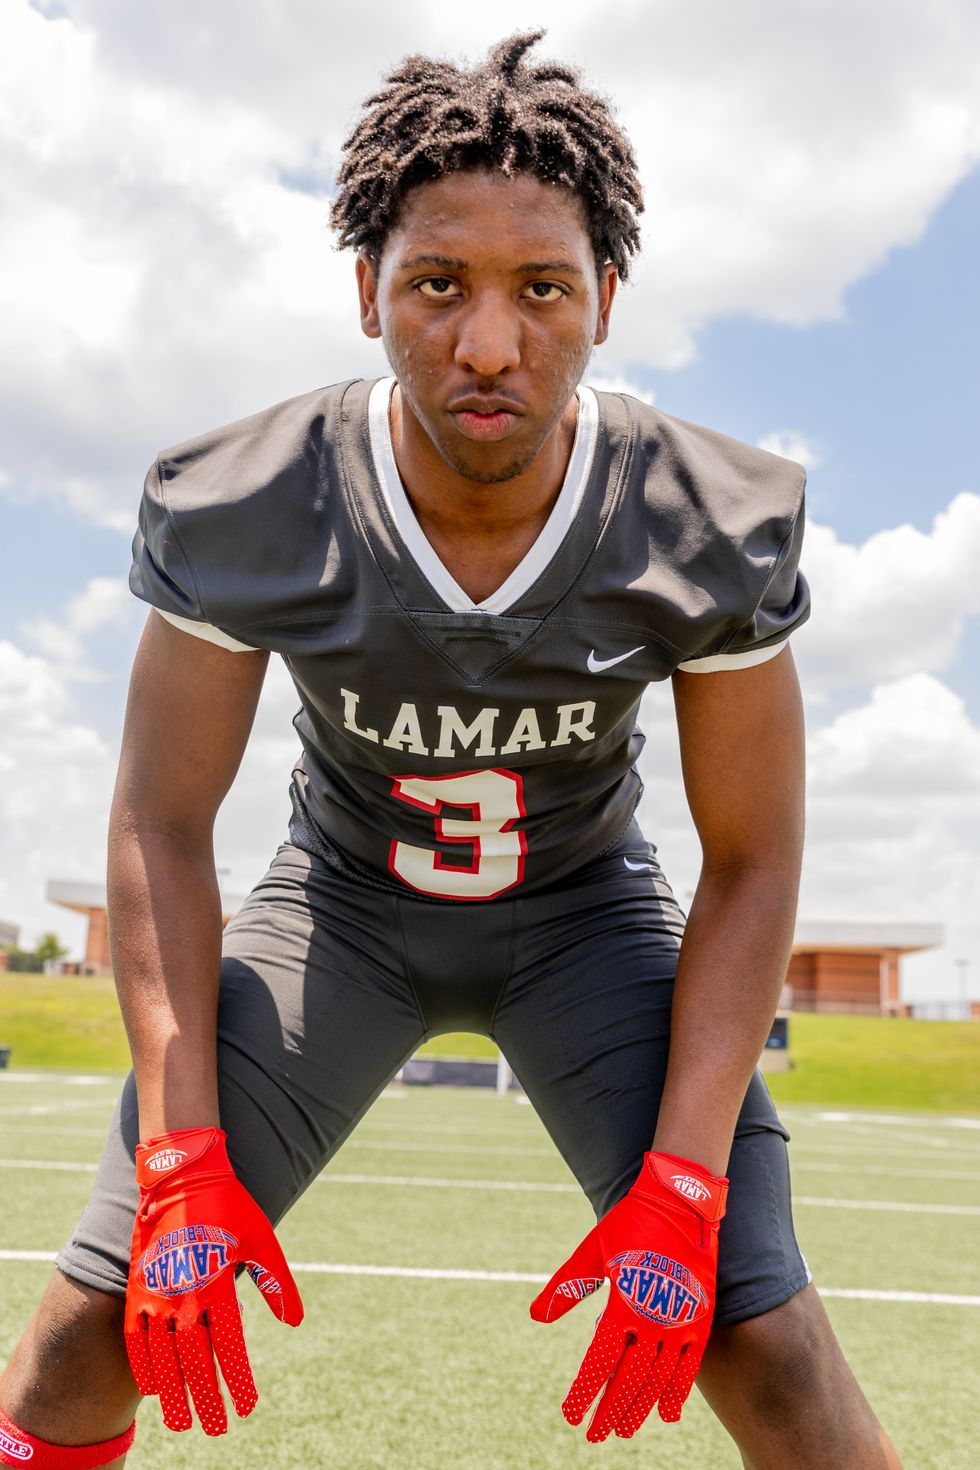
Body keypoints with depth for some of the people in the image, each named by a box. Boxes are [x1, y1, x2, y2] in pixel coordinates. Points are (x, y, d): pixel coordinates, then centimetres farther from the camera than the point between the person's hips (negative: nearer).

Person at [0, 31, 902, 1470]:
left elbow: (751, 863, -14)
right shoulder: (239, 513, -25)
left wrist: (680, 1193, -20)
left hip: (589, 908, 0)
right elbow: (162, 828, -14)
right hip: (344, 895, 1)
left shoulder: (715, 530, -25)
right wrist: (183, 1167, -20)